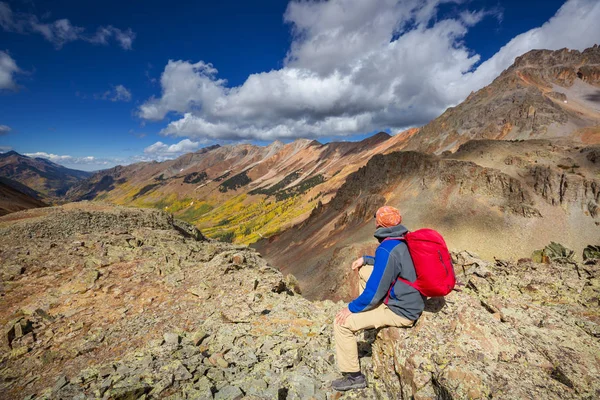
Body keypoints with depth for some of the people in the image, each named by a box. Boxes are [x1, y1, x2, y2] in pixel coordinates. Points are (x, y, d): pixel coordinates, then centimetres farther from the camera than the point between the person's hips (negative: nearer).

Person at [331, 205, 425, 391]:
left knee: (342, 323, -9)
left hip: (400, 310, -9)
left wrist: (351, 308, -11)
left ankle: (354, 377, 8)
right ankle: (367, 313, 34)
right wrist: (366, 259, 11)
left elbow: (374, 292, -25)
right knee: (364, 270, 20)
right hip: (410, 300, 9)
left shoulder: (386, 249, -28)